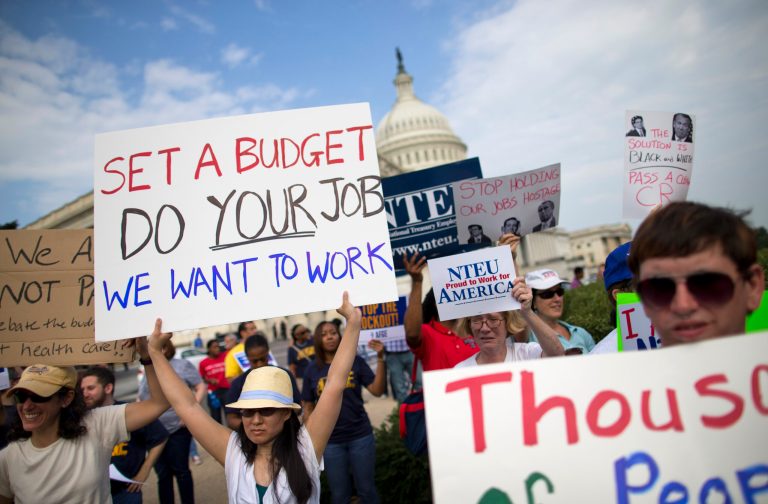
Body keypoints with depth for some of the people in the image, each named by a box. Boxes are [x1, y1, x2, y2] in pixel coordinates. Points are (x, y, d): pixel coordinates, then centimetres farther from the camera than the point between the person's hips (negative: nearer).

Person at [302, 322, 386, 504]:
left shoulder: (355, 361, -4)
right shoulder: (312, 370, 0)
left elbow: (377, 390, -10)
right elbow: (308, 407, 7)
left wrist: (380, 358, -18)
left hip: (360, 436, -1)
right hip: (330, 441, 1)